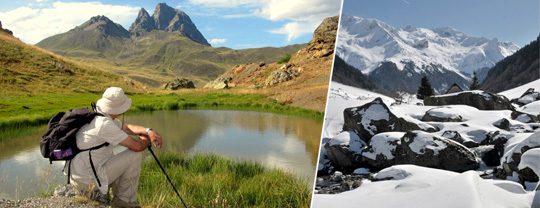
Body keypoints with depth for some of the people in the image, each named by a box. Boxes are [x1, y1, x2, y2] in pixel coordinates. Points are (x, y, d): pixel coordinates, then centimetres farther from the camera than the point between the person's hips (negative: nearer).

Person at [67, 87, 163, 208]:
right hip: (89, 182, -9)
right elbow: (137, 146, -23)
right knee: (135, 154, -6)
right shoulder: (104, 124, -24)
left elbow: (127, 127, 10)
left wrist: (148, 131, -7)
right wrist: (146, 140, -1)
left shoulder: (100, 116, 3)